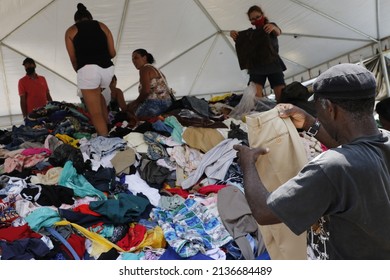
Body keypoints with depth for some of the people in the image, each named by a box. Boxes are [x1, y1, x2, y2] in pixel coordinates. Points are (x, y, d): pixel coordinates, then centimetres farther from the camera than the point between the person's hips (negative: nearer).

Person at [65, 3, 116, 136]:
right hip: (108, 68, 4)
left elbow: (73, 59, 13)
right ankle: (107, 125, 26)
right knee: (97, 94, 33)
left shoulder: (71, 31, 15)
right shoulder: (102, 26, 20)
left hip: (88, 70, -4)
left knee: (96, 113, 0)